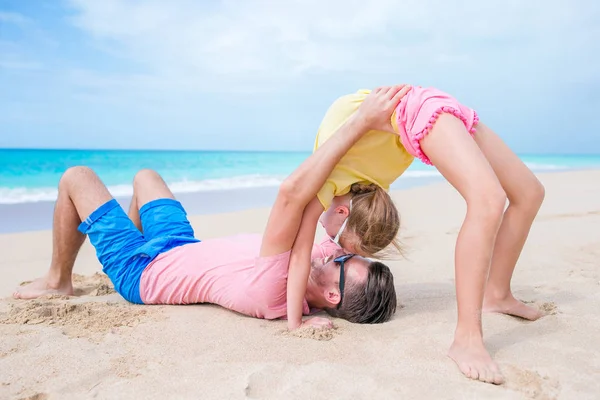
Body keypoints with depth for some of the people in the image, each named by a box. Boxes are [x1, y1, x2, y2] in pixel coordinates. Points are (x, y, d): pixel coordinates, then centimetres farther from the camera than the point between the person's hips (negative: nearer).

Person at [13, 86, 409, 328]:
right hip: (185, 250, 7)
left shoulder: (273, 289, -46)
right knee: (145, 174, 26)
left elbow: (292, 191, -57)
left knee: (76, 176, 4)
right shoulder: (300, 291, -23)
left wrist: (361, 122, -56)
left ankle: (58, 280, 24)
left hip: (141, 271, -6)